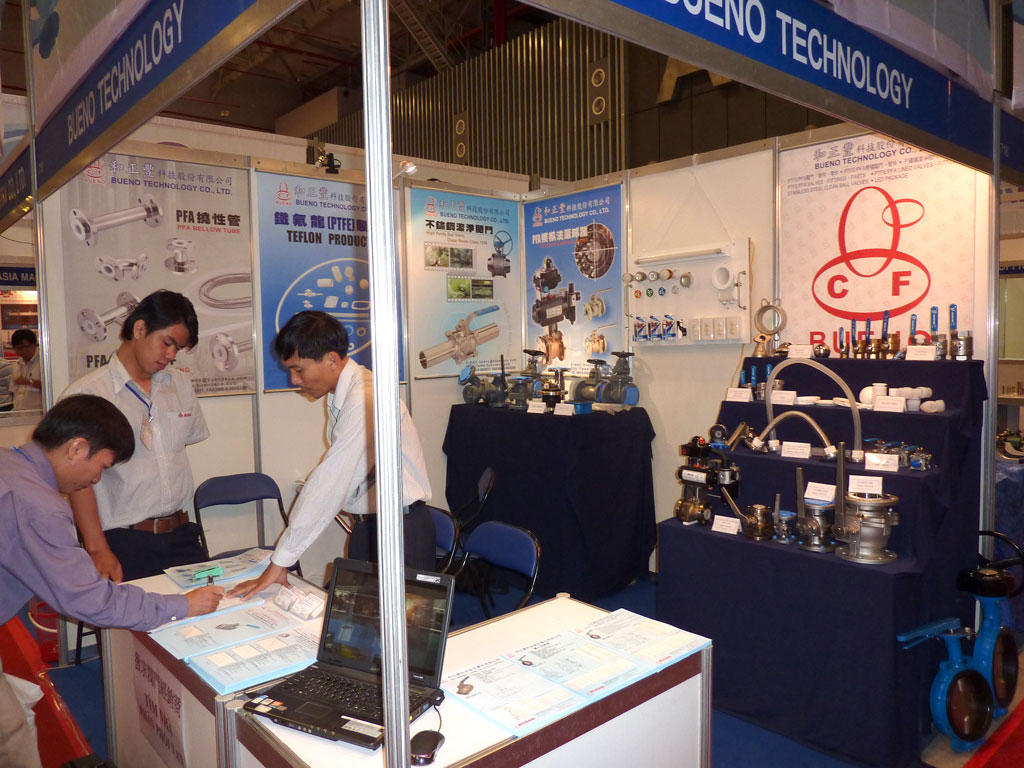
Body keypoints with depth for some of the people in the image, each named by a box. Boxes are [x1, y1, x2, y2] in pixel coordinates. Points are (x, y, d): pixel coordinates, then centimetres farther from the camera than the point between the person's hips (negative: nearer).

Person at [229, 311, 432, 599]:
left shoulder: (364, 398, -23)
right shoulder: (339, 394, 6)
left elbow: (330, 483, -24)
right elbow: (333, 477, 11)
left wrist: (279, 562, -20)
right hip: (365, 525, 8)